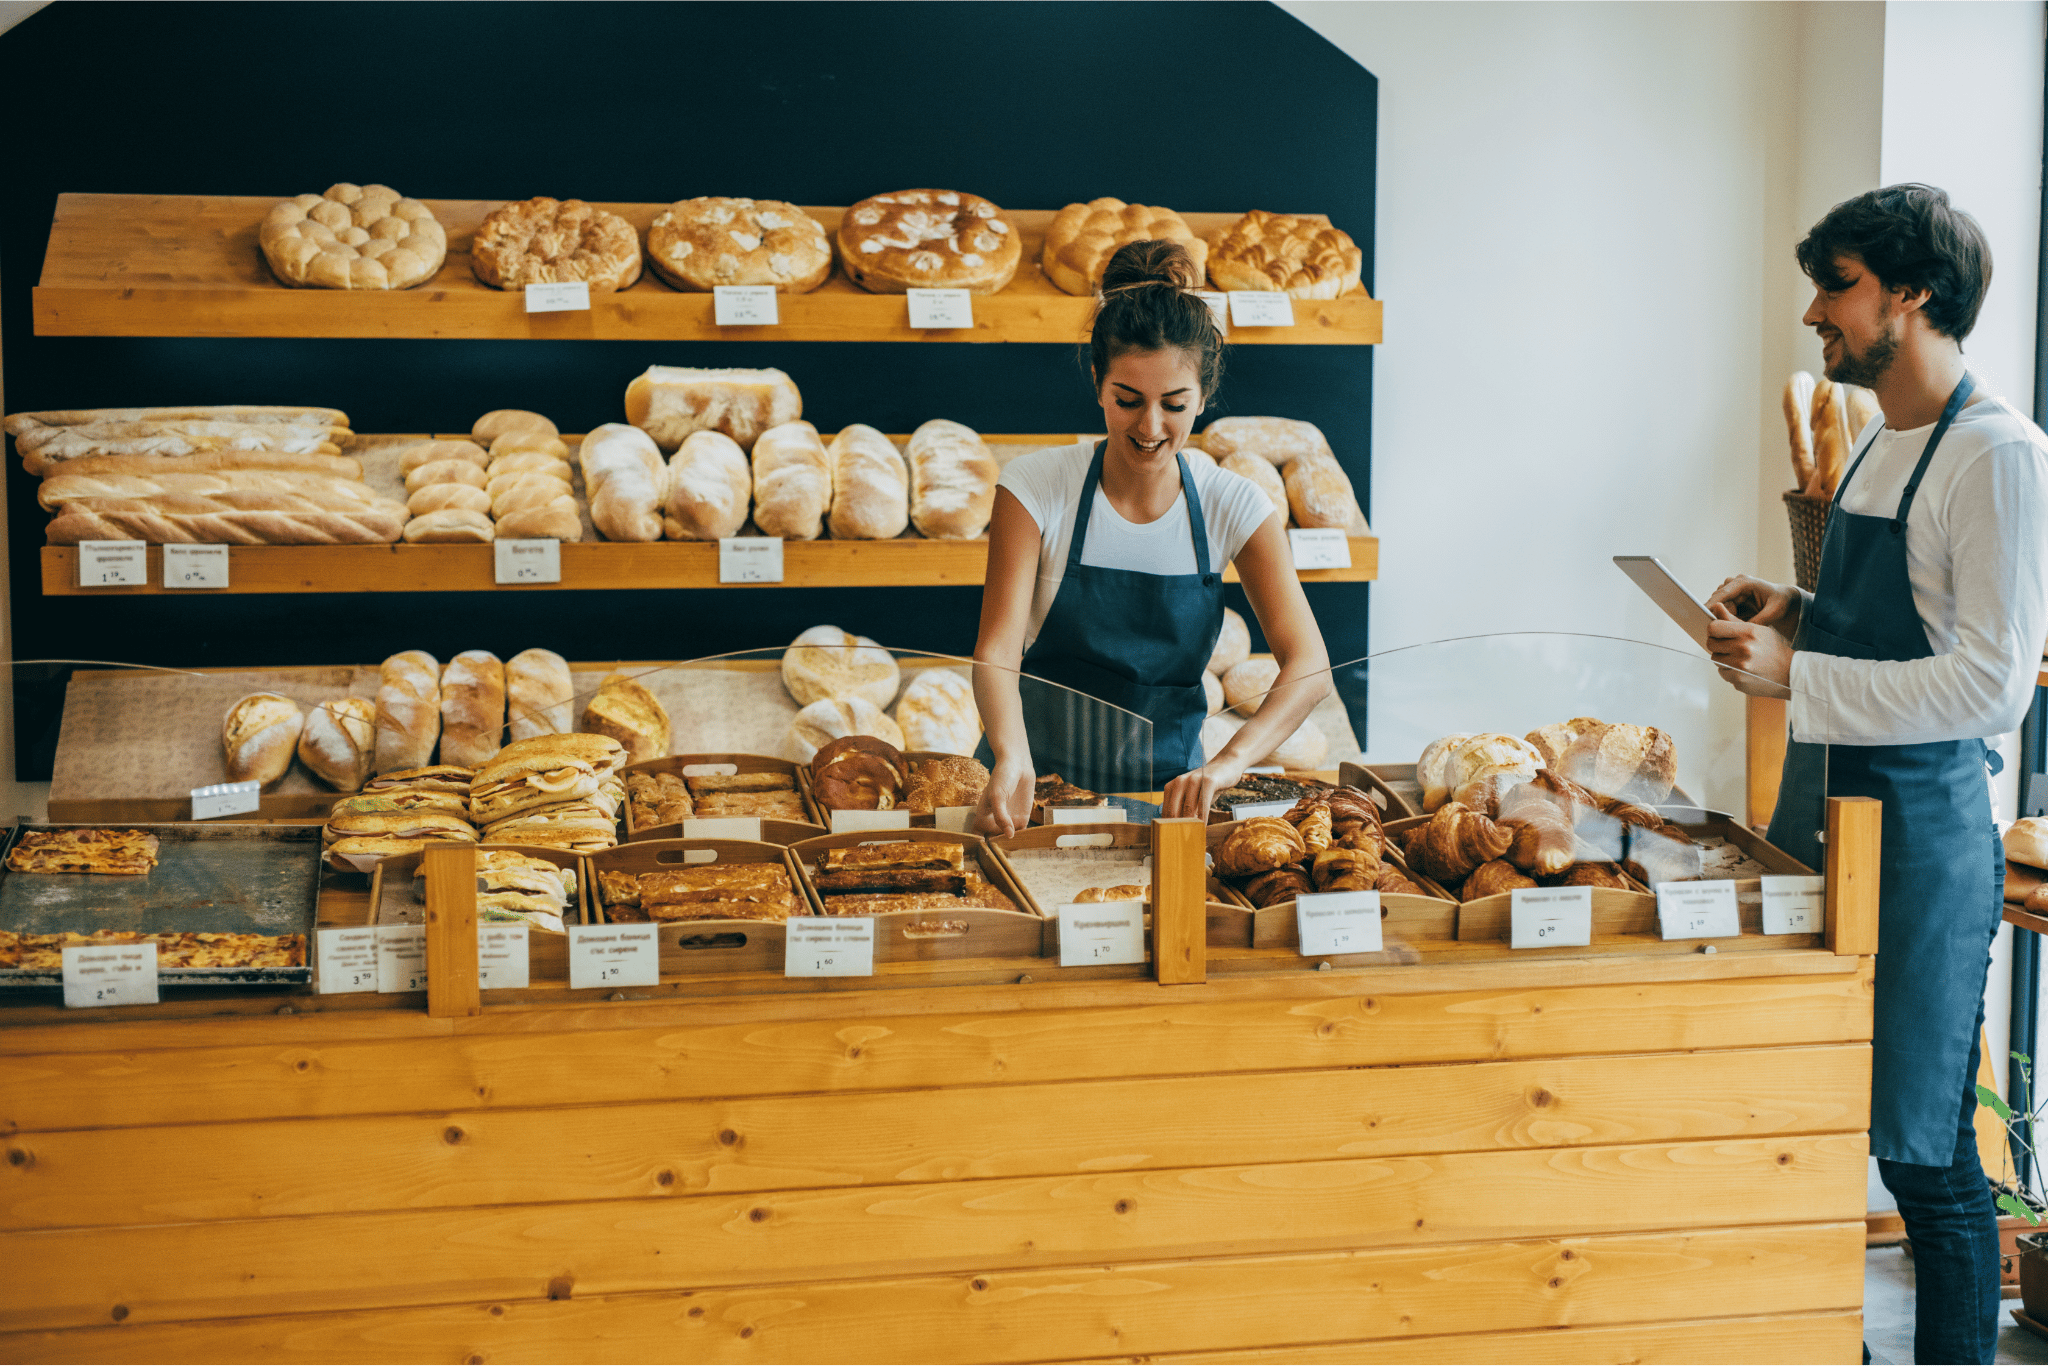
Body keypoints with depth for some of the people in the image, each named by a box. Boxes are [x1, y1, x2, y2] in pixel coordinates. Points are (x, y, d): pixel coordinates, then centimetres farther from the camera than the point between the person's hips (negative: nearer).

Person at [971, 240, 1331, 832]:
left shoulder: (1234, 506, -5)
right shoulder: (1035, 487, -8)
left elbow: (1309, 666, -12)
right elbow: (997, 649, -16)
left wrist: (1229, 762, -31)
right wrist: (1012, 758, -37)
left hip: (1167, 784, 1)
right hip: (1041, 780, -1)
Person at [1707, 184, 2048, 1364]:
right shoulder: (1879, 445, 14)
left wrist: (1797, 675, -19)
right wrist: (1798, 614, 7)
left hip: (1921, 826, -9)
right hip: (1824, 804, 9)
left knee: (1926, 1155, 0)